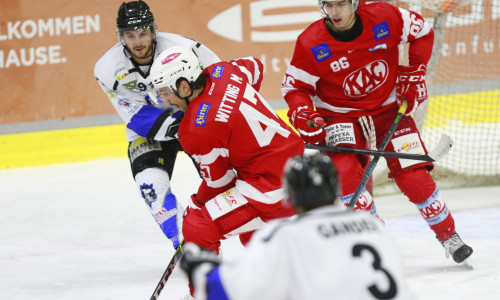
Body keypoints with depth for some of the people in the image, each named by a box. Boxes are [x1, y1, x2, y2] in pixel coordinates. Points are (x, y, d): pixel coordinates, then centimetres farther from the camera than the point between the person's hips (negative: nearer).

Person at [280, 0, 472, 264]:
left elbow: (422, 32, 1)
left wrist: (414, 74, -3)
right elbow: (294, 86, -8)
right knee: (343, 172, -25)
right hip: (340, 115, 0)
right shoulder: (311, 43, -18)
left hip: (389, 109, 0)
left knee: (413, 176, -9)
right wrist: (302, 114, -26)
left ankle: (449, 237, 11)